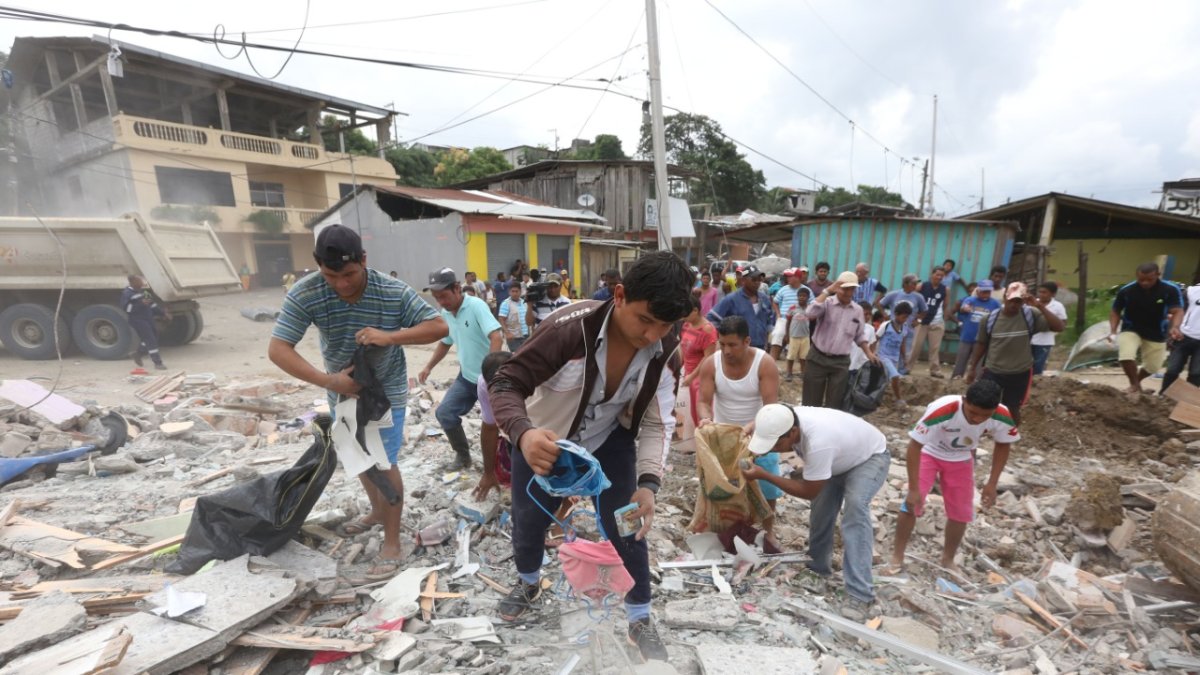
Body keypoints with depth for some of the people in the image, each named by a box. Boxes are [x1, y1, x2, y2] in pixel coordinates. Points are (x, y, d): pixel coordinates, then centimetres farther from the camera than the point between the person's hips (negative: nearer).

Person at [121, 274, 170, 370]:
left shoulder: (144, 291, 11)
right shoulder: (127, 293, -11)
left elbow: (153, 303, 18)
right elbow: (126, 308, -20)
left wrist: (163, 313, 14)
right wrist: (140, 304, -29)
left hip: (148, 318, 8)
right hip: (137, 320, -8)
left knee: (154, 338, 16)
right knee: (150, 340, -11)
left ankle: (137, 353, 40)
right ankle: (157, 363, -8)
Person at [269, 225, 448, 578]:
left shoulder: (394, 292, -26)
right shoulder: (304, 294, -22)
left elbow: (440, 327, -25)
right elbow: (277, 349, -22)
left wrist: (390, 337, -38)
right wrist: (327, 381, -34)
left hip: (386, 390, -4)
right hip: (343, 388, 4)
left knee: (384, 463, -3)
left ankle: (392, 544, 12)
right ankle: (378, 511, 47)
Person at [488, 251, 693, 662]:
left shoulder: (664, 354, -21)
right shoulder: (570, 329, -36)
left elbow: (658, 423, -15)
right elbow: (506, 384, -34)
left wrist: (648, 482, -30)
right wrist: (523, 433, -54)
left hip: (609, 442, 2)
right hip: (543, 442, -1)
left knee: (627, 529, 3)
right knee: (528, 524, 17)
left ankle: (640, 621, 31)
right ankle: (528, 584, 52)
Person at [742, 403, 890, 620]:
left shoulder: (818, 443, -45)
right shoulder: (788, 421, -25)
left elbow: (809, 492, -31)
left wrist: (763, 476, -31)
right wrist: (755, 451, -19)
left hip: (871, 458, -7)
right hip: (841, 457, 8)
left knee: (855, 508, -28)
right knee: (820, 512, 8)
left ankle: (860, 594, -24)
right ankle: (818, 567, 29)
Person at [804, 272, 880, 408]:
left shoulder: (858, 310, 7)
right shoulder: (827, 303, -7)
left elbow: (860, 336, 18)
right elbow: (810, 313, -29)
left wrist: (869, 353, 8)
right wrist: (827, 291, -24)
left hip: (841, 362, 4)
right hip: (818, 358, -3)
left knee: (834, 403, 8)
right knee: (811, 401, 4)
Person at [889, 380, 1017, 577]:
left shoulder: (1003, 417, -27)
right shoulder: (941, 410, -41)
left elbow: (1003, 445, -4)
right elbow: (914, 446, -33)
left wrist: (992, 483, -4)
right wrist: (913, 488, -32)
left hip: (961, 460, 4)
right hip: (928, 453, -4)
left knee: (961, 513, 6)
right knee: (912, 504, -12)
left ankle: (948, 560, 29)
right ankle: (897, 558, 5)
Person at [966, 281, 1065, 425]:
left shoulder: (1030, 315, -8)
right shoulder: (991, 318, -8)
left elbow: (1058, 327, -18)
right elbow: (981, 344, 2)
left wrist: (1040, 307, -25)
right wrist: (972, 368, 3)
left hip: (1020, 374, 0)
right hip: (993, 372, 0)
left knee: (1013, 409, 15)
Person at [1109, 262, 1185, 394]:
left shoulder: (1171, 290, -17)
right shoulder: (1126, 291, -18)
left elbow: (1177, 311, -20)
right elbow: (1115, 311, -5)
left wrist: (1175, 327, -42)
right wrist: (1113, 331, -17)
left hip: (1156, 334, 2)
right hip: (1130, 330, -2)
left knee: (1153, 366, 11)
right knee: (1126, 355, -26)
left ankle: (1137, 380, 44)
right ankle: (1134, 384, -1)